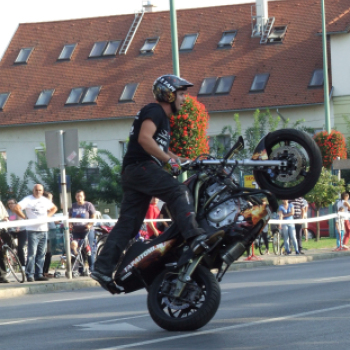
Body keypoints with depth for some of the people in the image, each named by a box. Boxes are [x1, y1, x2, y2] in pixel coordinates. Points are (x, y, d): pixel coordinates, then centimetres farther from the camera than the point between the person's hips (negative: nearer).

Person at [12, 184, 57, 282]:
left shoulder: (45, 200, 15)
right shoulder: (28, 200, -4)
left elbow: (54, 208, 32)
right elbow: (15, 208, -15)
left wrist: (48, 216, 15)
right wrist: (25, 217, -14)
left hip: (43, 230, 6)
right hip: (32, 230, -6)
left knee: (41, 254, 7)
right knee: (32, 253, -10)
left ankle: (39, 274, 12)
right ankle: (30, 275, -8)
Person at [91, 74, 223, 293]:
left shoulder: (164, 118, 28)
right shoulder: (155, 111, -5)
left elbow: (162, 150, 36)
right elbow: (144, 138, -21)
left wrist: (183, 161, 24)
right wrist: (169, 160, -22)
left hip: (132, 174, 10)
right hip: (141, 166, -10)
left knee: (129, 222, 5)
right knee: (179, 192, -23)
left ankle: (103, 268, 1)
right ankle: (195, 237, -40)